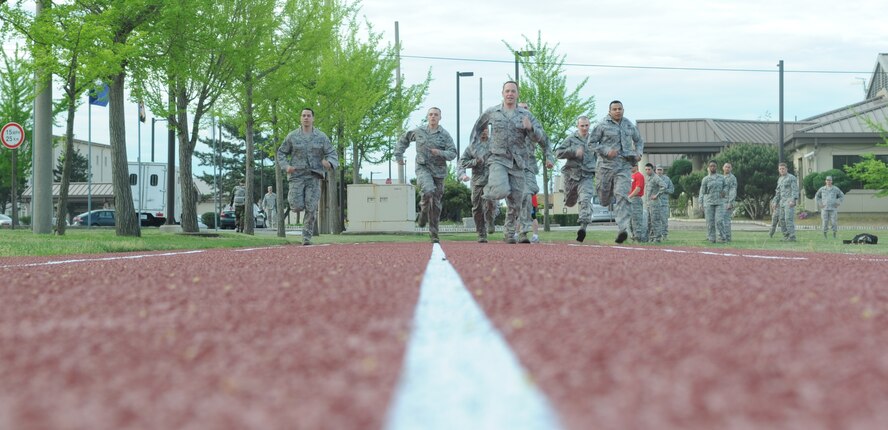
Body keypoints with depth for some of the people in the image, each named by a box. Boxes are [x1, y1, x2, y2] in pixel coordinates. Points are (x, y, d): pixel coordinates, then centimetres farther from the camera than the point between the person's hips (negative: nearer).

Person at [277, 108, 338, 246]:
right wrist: (286, 167, -8)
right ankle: (294, 197, 25)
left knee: (311, 209, -8)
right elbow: (281, 153, 11)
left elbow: (332, 154, 1)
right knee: (297, 206, -11)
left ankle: (307, 237, 0)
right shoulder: (292, 136, 4)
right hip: (297, 175, 0)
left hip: (314, 176, 0)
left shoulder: (321, 137, 4)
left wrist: (329, 163, -23)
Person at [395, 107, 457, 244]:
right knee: (428, 191, -30)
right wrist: (398, 154, 14)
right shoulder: (419, 131, 3)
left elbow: (453, 153, -8)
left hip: (439, 170, 1)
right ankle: (423, 210, 1)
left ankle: (433, 233, 17)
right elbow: (404, 139, 20)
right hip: (423, 168, -1)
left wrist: (441, 153, -26)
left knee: (436, 203, 6)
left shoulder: (445, 135, -2)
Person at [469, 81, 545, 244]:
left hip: (517, 163, 2)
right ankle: (488, 190, 6)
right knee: (501, 191, -28)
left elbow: (538, 137, -1)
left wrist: (530, 128, -21)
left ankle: (509, 234, 20)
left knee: (515, 202, 5)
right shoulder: (491, 112, 3)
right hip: (498, 159, -2)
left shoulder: (526, 114, 4)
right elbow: (478, 126, 22)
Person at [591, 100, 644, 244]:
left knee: (622, 195, -15)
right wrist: (606, 151, -15)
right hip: (607, 164, -1)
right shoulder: (602, 125, -2)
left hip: (624, 166, 2)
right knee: (604, 198, 4)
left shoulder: (629, 125, 12)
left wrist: (638, 153, 8)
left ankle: (622, 229, -23)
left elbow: (639, 140, 27)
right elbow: (591, 142, -2)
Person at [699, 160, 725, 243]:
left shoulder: (721, 178, 10)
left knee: (719, 220, -13)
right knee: (710, 222, -1)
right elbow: (702, 192, 4)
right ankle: (711, 238, 4)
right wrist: (701, 205, -3)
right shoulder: (705, 179, 4)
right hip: (709, 203, -1)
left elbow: (725, 187, 22)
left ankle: (720, 237, -7)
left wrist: (724, 191, -3)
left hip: (719, 202, 1)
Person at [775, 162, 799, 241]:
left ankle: (792, 237, -19)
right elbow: (778, 191, 24)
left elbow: (795, 190, -14)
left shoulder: (792, 177, -6)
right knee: (783, 220, 5)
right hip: (782, 202, 8)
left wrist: (793, 201, -25)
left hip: (790, 201, -8)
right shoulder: (780, 179, 19)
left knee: (789, 219, -16)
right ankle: (786, 237, 10)